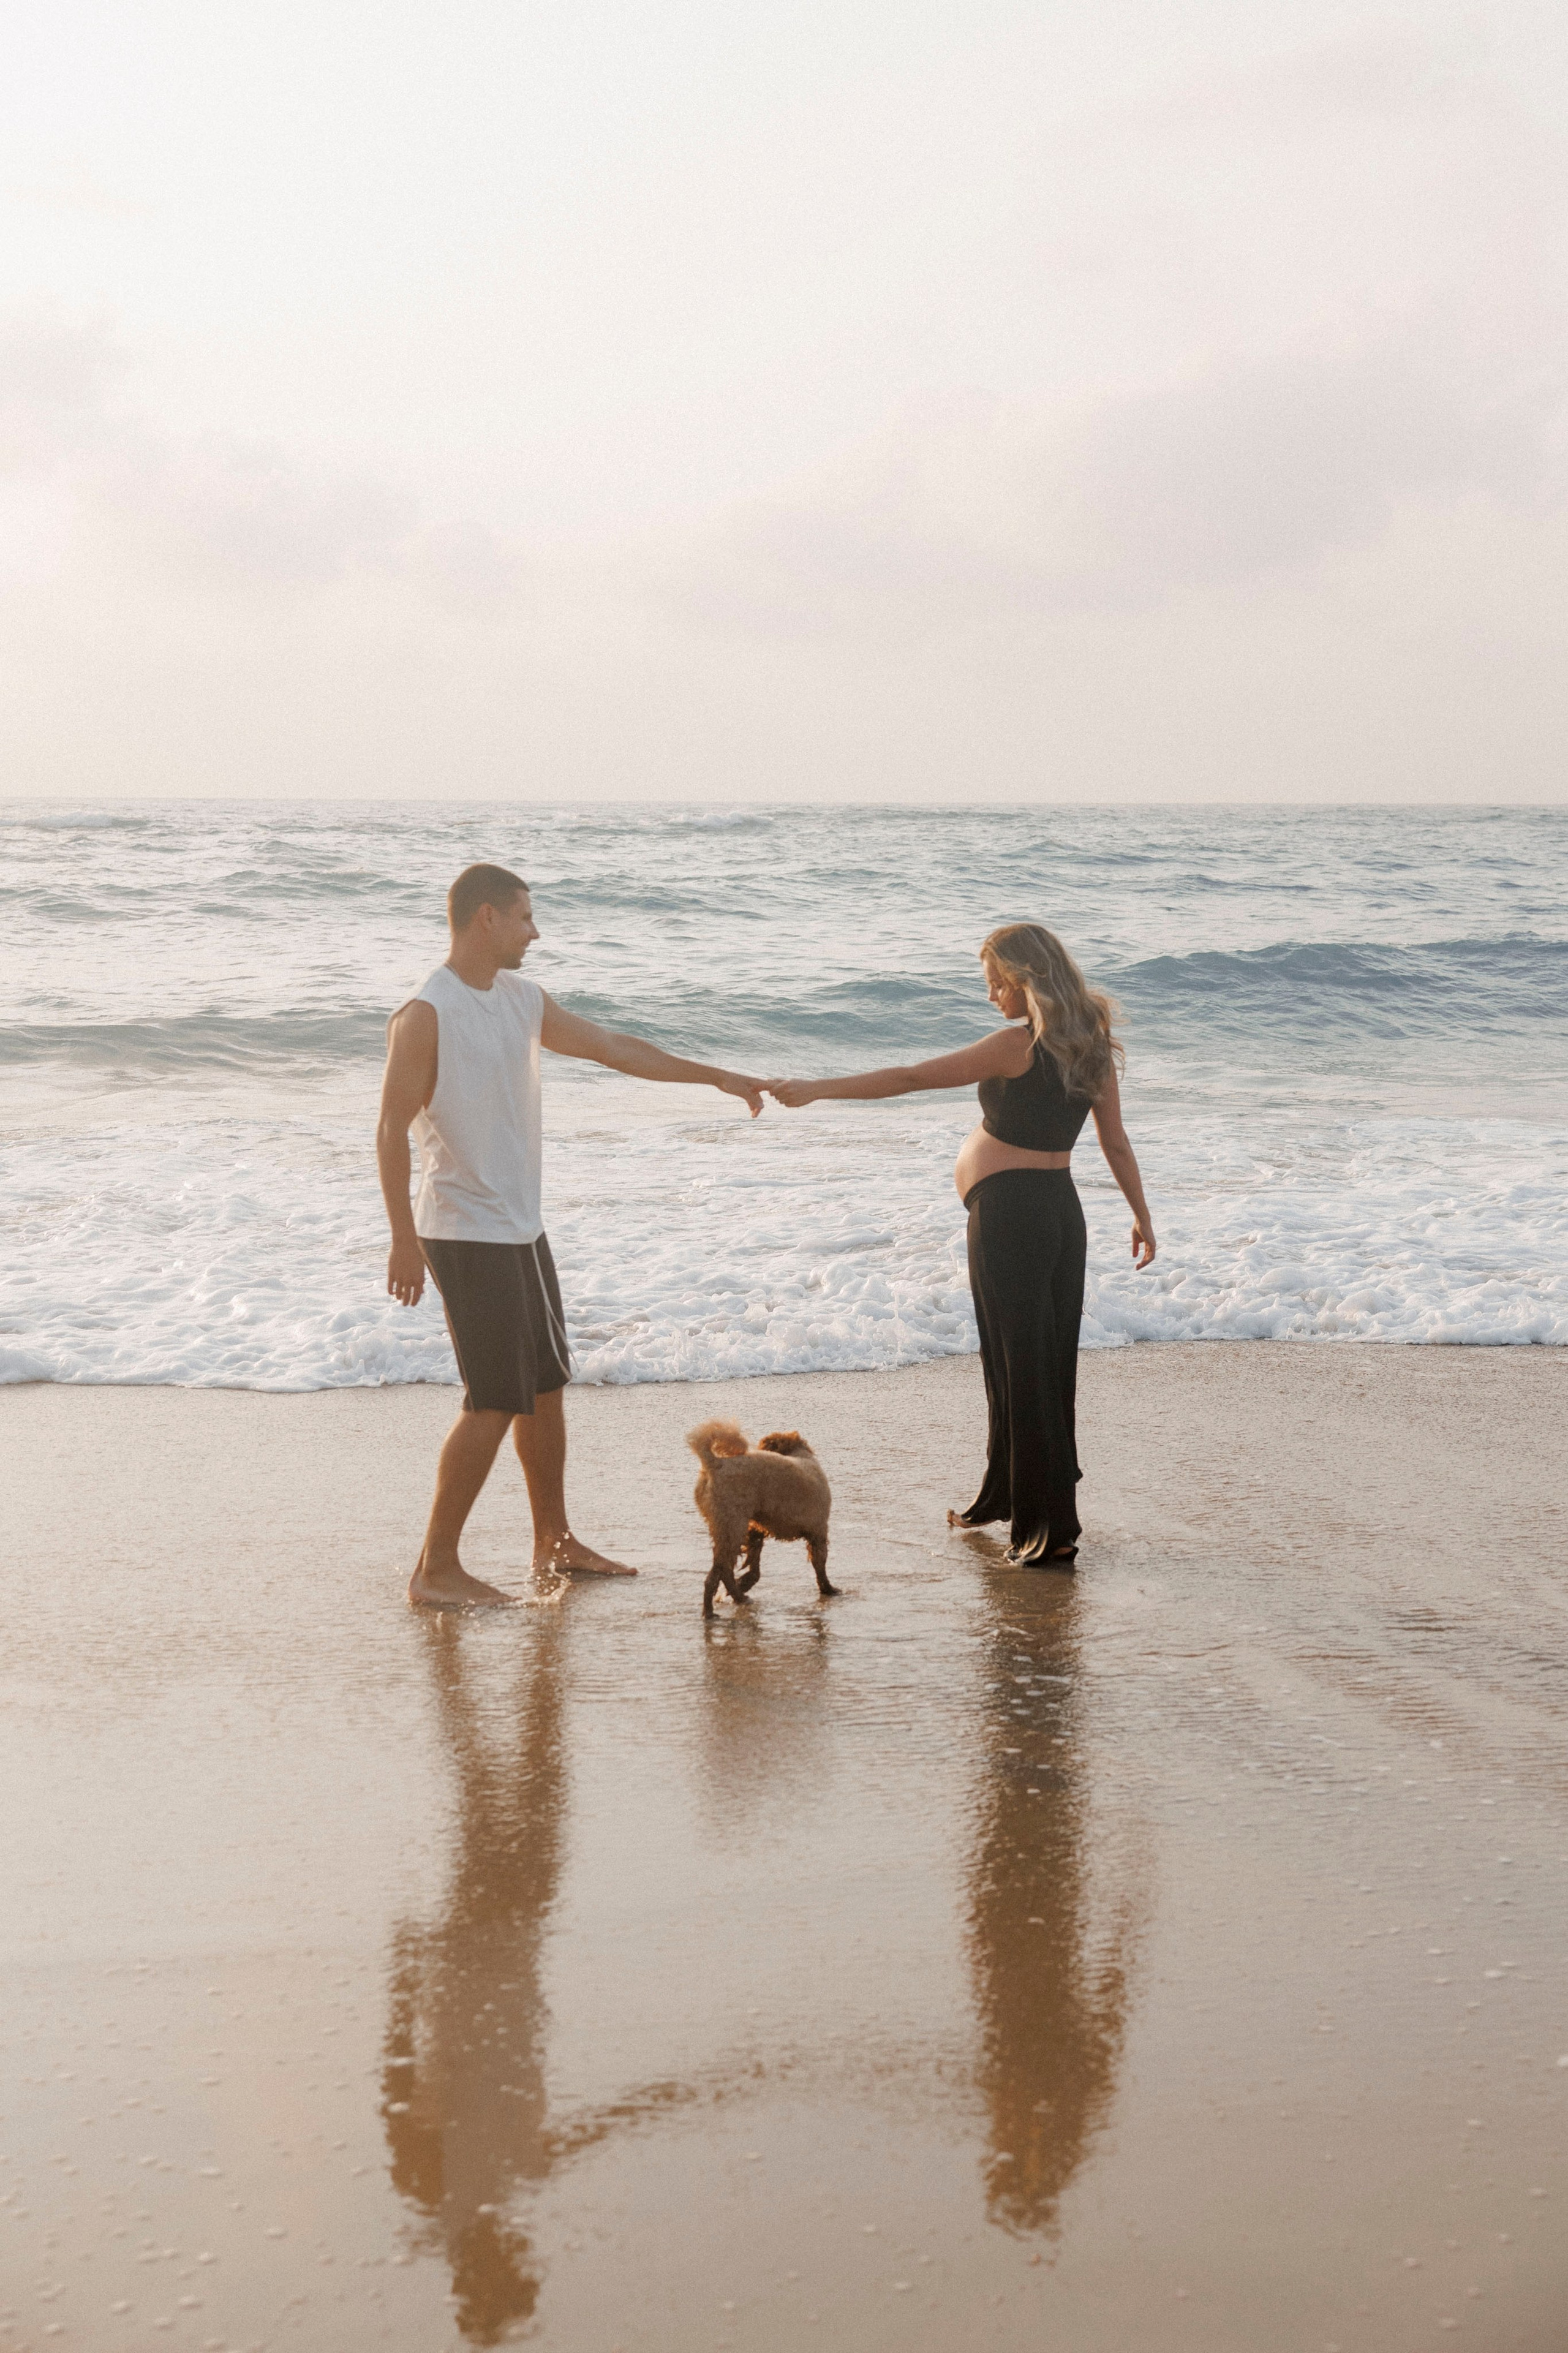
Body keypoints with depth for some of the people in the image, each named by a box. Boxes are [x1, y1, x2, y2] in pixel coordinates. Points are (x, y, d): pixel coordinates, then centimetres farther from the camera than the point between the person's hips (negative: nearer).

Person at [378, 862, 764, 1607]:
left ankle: (554, 1544, 28)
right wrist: (405, 1241, -21)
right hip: (466, 1235, -9)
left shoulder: (522, 999, 9)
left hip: (521, 1229, 9)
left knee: (545, 1388, 15)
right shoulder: (426, 1015, -16)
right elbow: (392, 1132, -17)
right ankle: (435, 1570, 0)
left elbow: (612, 1048, 18)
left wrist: (717, 1077, 20)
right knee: (494, 1404, -9)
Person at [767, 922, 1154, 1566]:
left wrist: (816, 1089, -10)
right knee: (1046, 1362, 17)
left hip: (1007, 1212, -8)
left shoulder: (1018, 1046, -15)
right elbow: (1115, 1141, 12)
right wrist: (1141, 1215, 22)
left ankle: (1052, 1526, -1)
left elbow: (910, 1078, -15)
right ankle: (1004, 1496, 33)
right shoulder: (1092, 1045, 7)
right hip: (1060, 1210, 8)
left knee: (1021, 1368, -3)